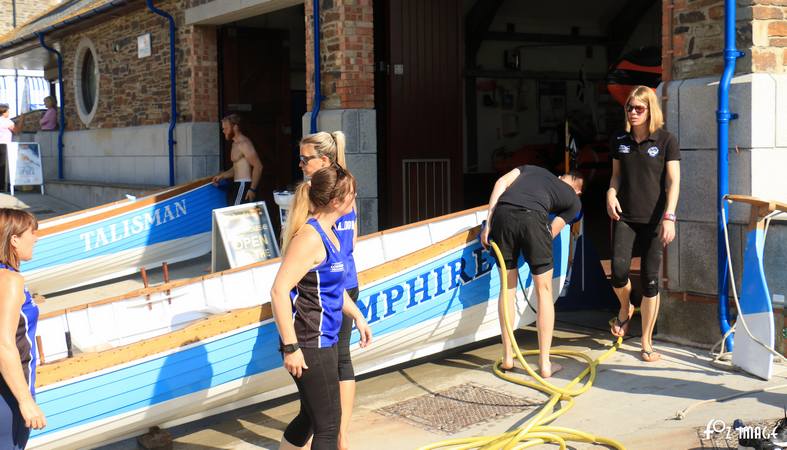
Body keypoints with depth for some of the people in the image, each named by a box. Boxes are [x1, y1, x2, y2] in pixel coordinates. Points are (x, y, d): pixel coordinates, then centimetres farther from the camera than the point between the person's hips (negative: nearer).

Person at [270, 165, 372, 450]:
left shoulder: (328, 233, 10)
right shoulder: (310, 237, -20)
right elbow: (279, 291, -25)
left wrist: (357, 316, 26)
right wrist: (290, 348, -25)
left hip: (324, 341, 10)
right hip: (309, 345, -10)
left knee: (311, 416, 21)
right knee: (328, 425, -1)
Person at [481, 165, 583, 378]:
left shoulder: (531, 168, 36)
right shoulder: (574, 201, 29)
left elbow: (501, 182, 19)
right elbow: (551, 233, 20)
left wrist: (488, 223, 14)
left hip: (502, 212, 3)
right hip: (532, 217, -3)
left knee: (507, 287, 17)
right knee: (544, 290, 13)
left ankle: (507, 357, 23)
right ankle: (545, 363, 14)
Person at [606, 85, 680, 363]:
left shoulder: (666, 141, -4)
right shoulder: (620, 141, 7)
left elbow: (673, 182, -8)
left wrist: (669, 217, -18)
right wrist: (611, 194, -4)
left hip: (653, 220, -2)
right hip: (624, 217, 2)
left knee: (650, 280, -2)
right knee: (619, 272, -14)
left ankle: (647, 343, 11)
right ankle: (625, 309, 22)